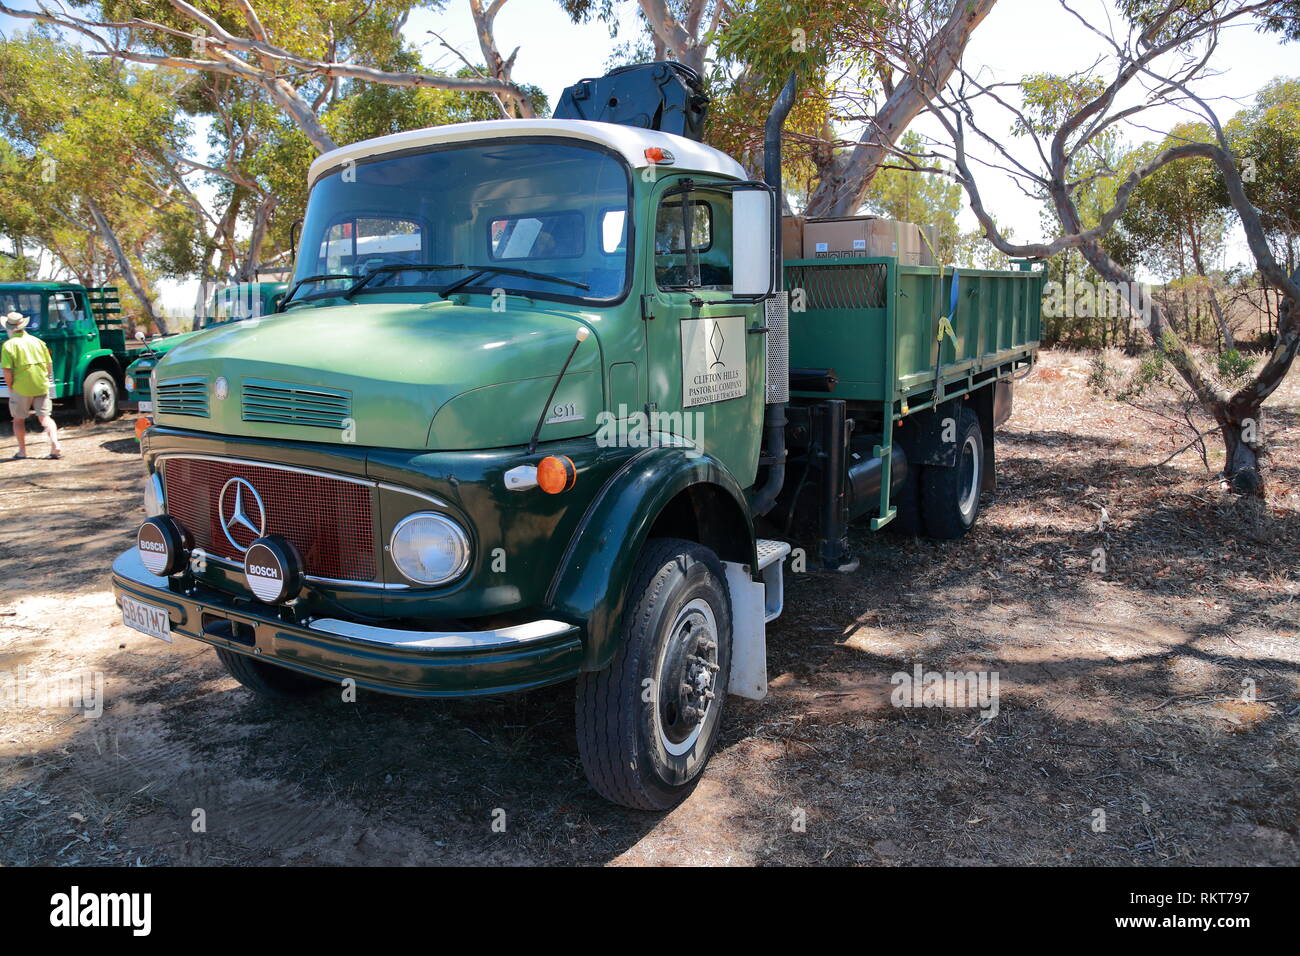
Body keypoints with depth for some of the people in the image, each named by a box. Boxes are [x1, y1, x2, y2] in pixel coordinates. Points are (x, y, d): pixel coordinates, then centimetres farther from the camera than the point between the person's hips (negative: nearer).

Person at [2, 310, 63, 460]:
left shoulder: (9, 345, -10)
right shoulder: (37, 341, 5)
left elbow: (7, 371, -14)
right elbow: (49, 365, 9)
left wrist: (10, 387, -1)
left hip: (21, 388, -3)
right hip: (41, 386, 4)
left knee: (19, 420, 12)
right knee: (45, 417, 5)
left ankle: (22, 451, 16)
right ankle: (55, 446, -11)